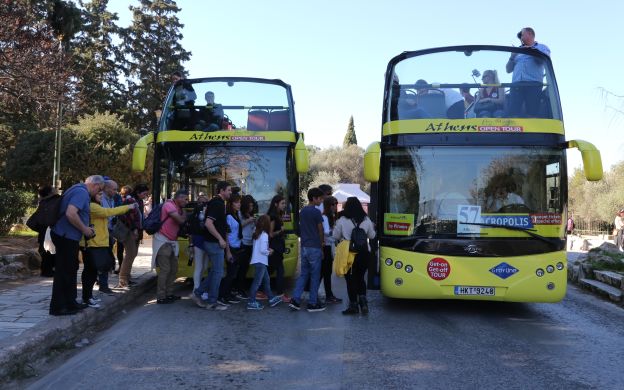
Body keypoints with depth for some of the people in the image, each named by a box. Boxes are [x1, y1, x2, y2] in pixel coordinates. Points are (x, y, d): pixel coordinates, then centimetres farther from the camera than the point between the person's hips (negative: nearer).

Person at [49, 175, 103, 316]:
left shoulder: (78, 189, 15)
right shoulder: (81, 192, -17)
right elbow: (70, 214, -29)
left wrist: (85, 228, 17)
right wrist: (84, 229, -17)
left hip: (66, 236, 11)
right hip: (67, 237, -11)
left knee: (70, 270, 17)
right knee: (64, 271, -3)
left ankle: (70, 303, 27)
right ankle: (58, 307, 5)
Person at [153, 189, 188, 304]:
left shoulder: (177, 207, 12)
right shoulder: (169, 205, -16)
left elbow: (181, 222, 11)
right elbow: (181, 220, -25)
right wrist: (183, 212, -5)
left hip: (171, 242, 9)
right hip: (162, 241, -9)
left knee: (173, 268, 12)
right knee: (165, 269, -8)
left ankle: (169, 294, 21)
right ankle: (161, 297, -2)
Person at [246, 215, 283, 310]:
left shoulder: (256, 234, 11)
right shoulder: (264, 235, -15)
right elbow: (262, 250, -21)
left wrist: (267, 250, 8)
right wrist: (269, 252, -4)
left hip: (259, 261, 10)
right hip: (260, 262, -10)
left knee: (266, 280, 17)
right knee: (257, 282, -5)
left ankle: (271, 299, 26)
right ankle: (251, 303, -2)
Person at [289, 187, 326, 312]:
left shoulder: (302, 211, 11)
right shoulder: (316, 212, -13)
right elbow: (320, 231, -7)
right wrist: (322, 243, 10)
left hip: (304, 247, 7)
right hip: (314, 247, -7)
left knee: (303, 274, 12)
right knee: (315, 276, 2)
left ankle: (295, 300, 5)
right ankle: (313, 303, 8)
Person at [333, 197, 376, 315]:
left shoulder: (342, 220, -9)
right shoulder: (366, 220, 0)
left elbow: (335, 236, -1)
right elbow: (371, 236, 12)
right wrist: (372, 228, 32)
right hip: (364, 253, 3)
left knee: (351, 280, 8)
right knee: (360, 278, 19)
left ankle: (353, 305, 12)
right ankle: (363, 300, 4)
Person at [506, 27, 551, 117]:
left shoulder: (542, 47, 20)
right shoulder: (518, 51, 30)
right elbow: (508, 69, 26)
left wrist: (531, 50, 0)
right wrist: (512, 57, 10)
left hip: (533, 84, -3)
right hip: (516, 84, 3)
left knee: (532, 115, -15)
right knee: (513, 114, -14)